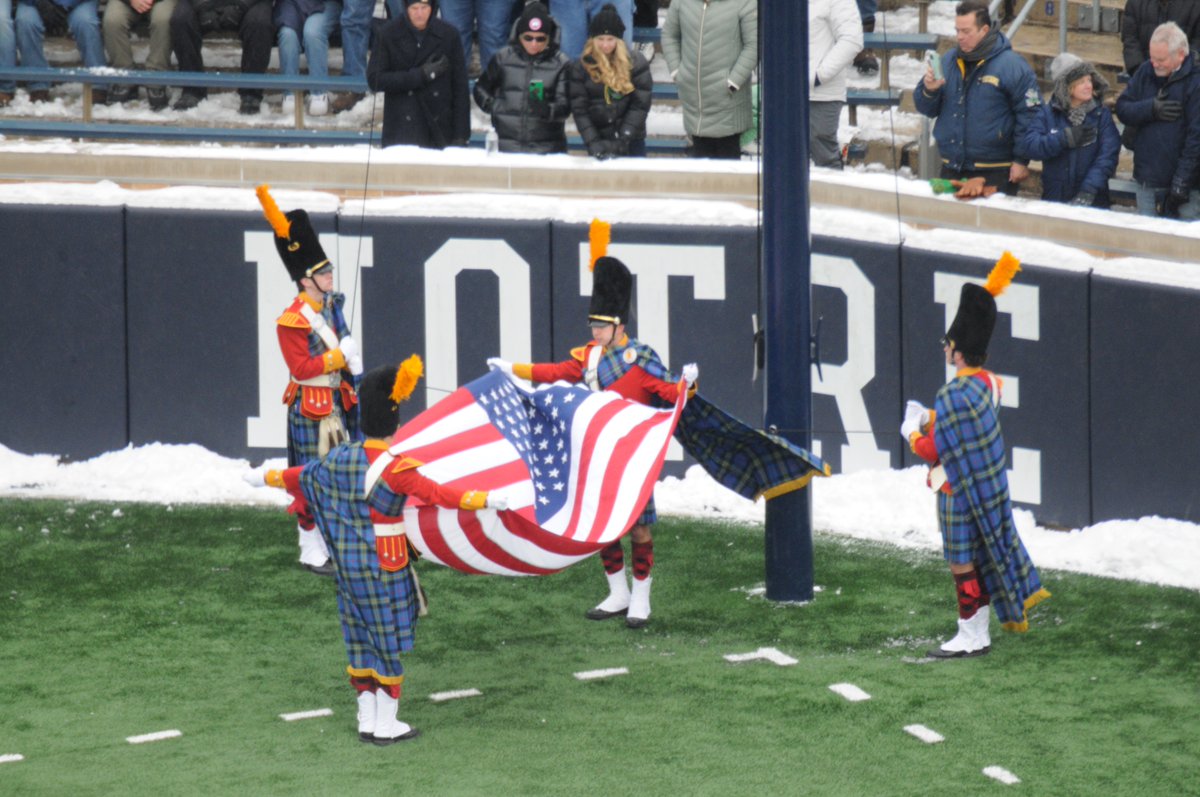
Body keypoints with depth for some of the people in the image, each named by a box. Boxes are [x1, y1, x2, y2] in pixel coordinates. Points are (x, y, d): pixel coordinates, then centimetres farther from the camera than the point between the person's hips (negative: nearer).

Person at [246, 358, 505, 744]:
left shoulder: (341, 458, 1)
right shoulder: (394, 469, -21)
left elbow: (301, 475, 16)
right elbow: (437, 494, -31)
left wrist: (265, 477, 34)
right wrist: (484, 499, -36)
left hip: (348, 563, 7)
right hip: (385, 565, -7)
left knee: (361, 637, 14)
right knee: (389, 639, 3)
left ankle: (367, 719, 21)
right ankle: (386, 725, 7)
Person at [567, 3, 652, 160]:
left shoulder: (636, 63, -4)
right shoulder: (581, 66, -1)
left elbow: (640, 105, -7)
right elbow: (579, 109, -4)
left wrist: (623, 139, -15)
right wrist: (593, 144, -15)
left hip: (631, 142, 0)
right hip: (599, 140, 0)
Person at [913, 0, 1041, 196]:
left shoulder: (1011, 65, -9)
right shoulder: (948, 60, 9)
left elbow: (1028, 113, -9)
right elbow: (927, 109, 15)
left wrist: (1021, 160, -10)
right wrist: (929, 90, -8)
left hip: (995, 173, -6)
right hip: (952, 170, 6)